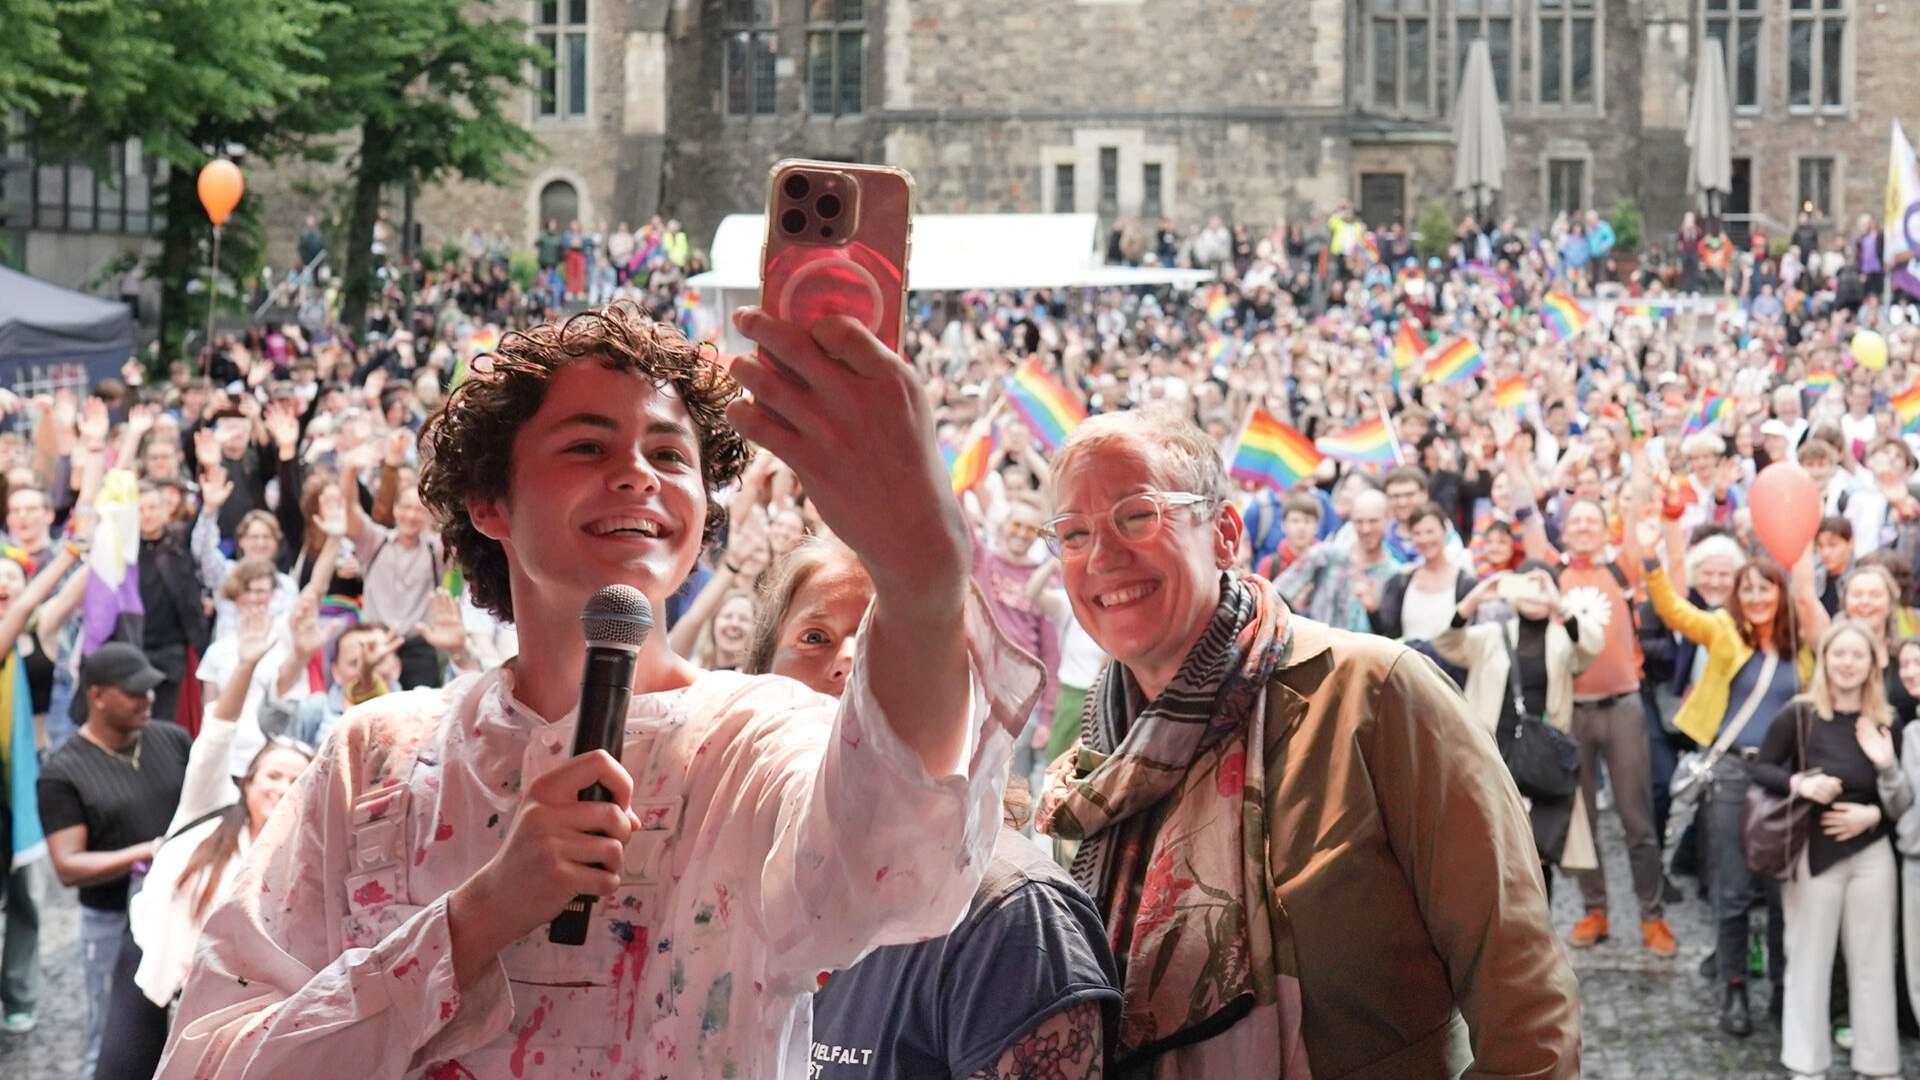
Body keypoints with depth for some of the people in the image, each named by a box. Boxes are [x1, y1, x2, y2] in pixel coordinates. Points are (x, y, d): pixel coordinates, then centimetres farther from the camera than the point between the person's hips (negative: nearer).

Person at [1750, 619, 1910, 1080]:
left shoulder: (1884, 723, 2)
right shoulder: (1799, 715, -7)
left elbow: (1902, 805, 5)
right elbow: (1760, 770, -3)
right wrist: (1801, 783, -19)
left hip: (1871, 855, 2)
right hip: (1812, 853, -2)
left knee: (1872, 961, 6)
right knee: (1809, 960, 4)